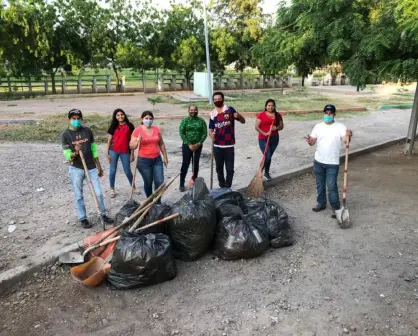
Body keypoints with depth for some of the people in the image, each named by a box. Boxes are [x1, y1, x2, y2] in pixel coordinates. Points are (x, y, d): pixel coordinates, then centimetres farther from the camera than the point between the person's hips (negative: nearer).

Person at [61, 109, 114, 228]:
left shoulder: (87, 131, 0)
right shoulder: (65, 135, -7)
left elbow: (94, 150, 7)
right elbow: (68, 156, -10)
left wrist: (98, 167, 8)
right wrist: (75, 152, -33)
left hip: (91, 167, 2)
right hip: (76, 169, -2)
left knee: (98, 193, 5)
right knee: (79, 196, 7)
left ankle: (104, 215, 20)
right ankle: (83, 218, 20)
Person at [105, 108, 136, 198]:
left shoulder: (129, 126, -1)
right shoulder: (113, 126, 4)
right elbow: (109, 140, 6)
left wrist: (132, 153, -1)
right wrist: (107, 153, 1)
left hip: (125, 151, -2)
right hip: (113, 151, 2)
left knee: (127, 171, 6)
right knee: (113, 170, 8)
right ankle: (112, 189, 19)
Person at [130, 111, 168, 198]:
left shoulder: (156, 129, 5)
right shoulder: (137, 130, -7)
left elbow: (161, 144, 14)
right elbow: (131, 147, -7)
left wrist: (165, 157, 15)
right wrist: (138, 141, -26)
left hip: (157, 159, 3)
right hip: (144, 161, -3)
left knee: (160, 182, 1)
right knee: (148, 183, 8)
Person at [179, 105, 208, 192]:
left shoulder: (201, 121, 4)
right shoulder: (185, 120, 0)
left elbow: (205, 133, 0)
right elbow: (181, 133, -6)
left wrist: (199, 143, -12)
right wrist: (189, 144, -13)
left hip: (198, 146, 2)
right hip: (187, 145, -2)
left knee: (196, 164, 8)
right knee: (185, 164, -1)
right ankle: (182, 184, 8)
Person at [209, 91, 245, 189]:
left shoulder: (230, 110, -5)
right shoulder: (212, 114, 5)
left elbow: (243, 121, -3)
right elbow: (210, 130, 9)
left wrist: (238, 116, -25)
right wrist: (211, 135, -15)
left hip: (229, 146, -3)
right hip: (217, 146, 3)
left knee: (229, 168, 0)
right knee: (219, 168, 12)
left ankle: (228, 187, 14)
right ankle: (222, 186, 26)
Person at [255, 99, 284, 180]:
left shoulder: (278, 115, 5)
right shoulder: (261, 115, -6)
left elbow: (281, 126, 9)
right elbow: (257, 127, -9)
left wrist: (276, 128, -14)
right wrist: (264, 133, -22)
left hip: (274, 139, 4)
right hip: (263, 139, -4)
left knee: (269, 157, 12)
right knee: (267, 157, -12)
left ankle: (266, 172, 30)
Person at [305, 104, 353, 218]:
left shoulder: (340, 126, -7)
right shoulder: (318, 126, 3)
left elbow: (345, 140, -18)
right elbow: (313, 141, 1)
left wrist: (349, 136, -41)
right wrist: (309, 141, -22)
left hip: (332, 163, -4)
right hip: (318, 161, 4)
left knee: (331, 186, -2)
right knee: (320, 184, 16)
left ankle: (336, 207, 14)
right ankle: (321, 203, 34)